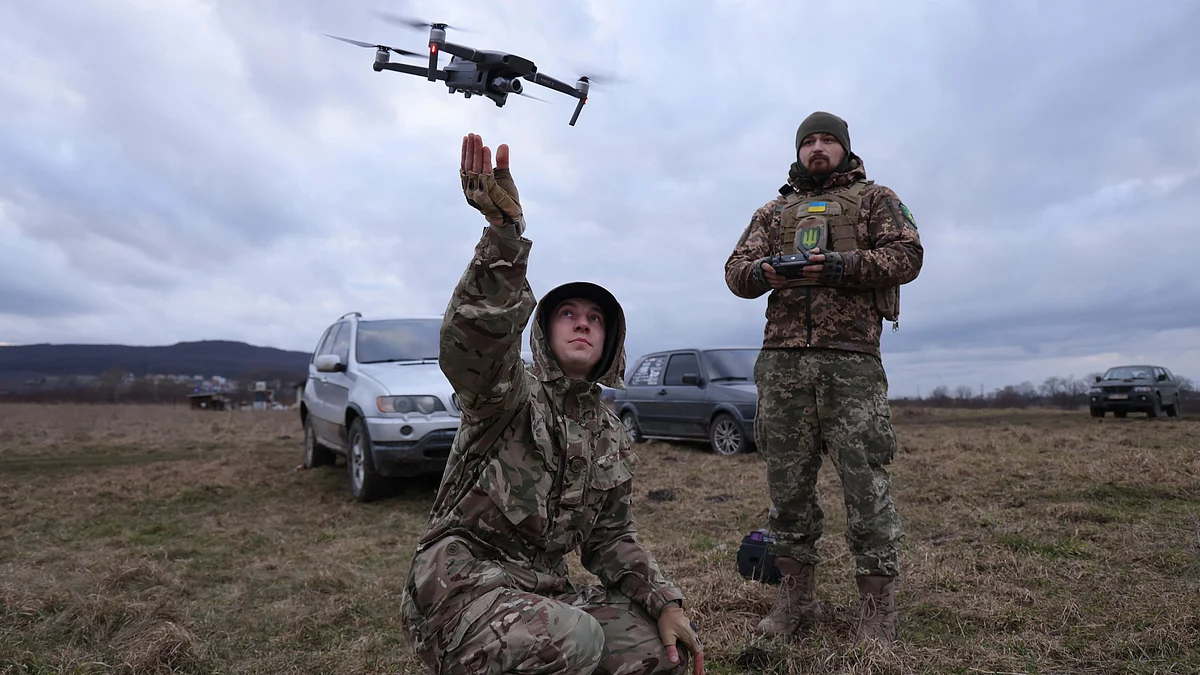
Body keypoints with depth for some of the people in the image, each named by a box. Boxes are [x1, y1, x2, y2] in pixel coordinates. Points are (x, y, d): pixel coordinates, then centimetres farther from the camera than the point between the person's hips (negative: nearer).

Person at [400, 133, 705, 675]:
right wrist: (504, 230, -45)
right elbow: (475, 339, -31)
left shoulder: (610, 436, 12)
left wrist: (664, 601, -3)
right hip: (463, 577, -6)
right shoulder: (509, 392, -7)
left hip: (543, 588, 6)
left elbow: (611, 538, 13)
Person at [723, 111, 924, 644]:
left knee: (865, 478, -4)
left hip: (851, 357, -3)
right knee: (786, 479, 6)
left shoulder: (874, 197, 15)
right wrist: (761, 272, -9)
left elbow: (907, 254, 1)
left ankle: (877, 605, 8)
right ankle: (796, 597, 18)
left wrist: (840, 266, -14)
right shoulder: (774, 210, 24)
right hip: (782, 359, 4)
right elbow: (736, 269, 15)